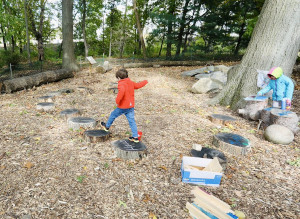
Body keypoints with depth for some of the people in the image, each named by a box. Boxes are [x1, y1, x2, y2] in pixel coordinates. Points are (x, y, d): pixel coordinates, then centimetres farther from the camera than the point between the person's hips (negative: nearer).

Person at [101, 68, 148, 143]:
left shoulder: (121, 84, -16)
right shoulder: (131, 83, 7)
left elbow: (121, 91, -37)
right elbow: (138, 85, 22)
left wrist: (117, 101, -27)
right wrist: (145, 81, 41)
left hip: (123, 107, -6)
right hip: (131, 106, 6)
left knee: (113, 115, 18)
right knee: (132, 121, 8)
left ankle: (107, 126, 39)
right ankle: (135, 137, 8)